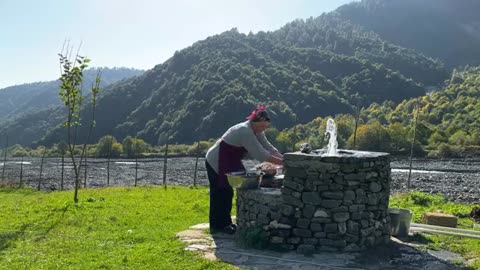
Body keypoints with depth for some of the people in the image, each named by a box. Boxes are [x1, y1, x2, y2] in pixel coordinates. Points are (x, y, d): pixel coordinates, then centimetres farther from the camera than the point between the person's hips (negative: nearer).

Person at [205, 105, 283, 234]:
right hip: (216, 163, -9)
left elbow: (269, 148, -2)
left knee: (226, 193, 13)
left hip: (228, 164, 9)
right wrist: (281, 162, -29)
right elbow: (260, 154, -32)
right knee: (220, 194, -3)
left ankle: (225, 223, 22)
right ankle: (218, 226, 7)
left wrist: (284, 159, -15)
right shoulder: (244, 131, -29)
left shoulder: (257, 131, 0)